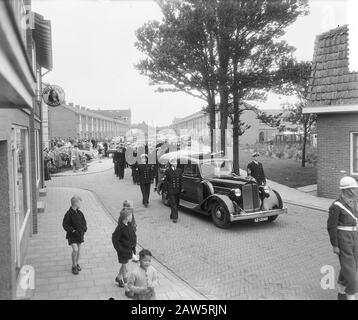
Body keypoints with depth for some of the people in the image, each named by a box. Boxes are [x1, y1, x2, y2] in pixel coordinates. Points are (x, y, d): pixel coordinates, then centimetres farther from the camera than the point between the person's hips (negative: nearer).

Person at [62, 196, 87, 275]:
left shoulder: (80, 213, -1)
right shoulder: (68, 214, -17)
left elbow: (84, 222, 11)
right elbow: (65, 224, -13)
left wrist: (84, 231, 2)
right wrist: (72, 230, -21)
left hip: (80, 234, 5)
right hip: (72, 235, -5)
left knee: (78, 250, 13)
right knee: (75, 249, -15)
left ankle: (77, 264, 34)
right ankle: (74, 266, 4)